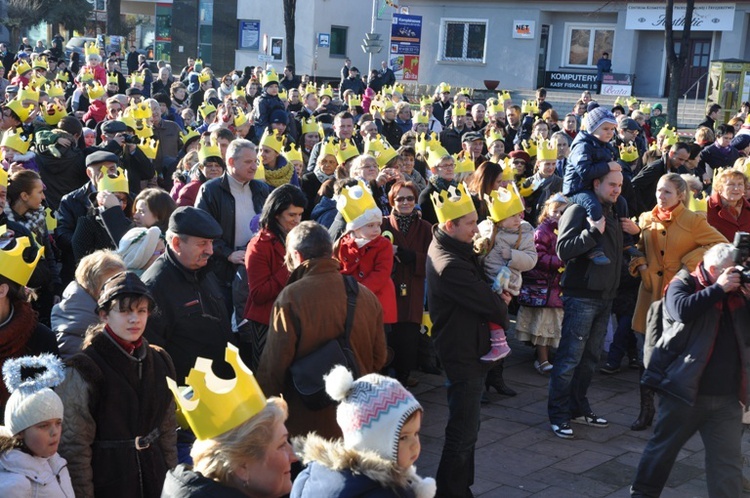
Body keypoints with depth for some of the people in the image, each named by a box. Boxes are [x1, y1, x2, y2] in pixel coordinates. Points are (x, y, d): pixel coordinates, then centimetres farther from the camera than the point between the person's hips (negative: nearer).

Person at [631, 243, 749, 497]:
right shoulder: (684, 284, -3)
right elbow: (682, 310, -24)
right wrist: (719, 289, -19)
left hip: (728, 398, 4)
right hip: (685, 391, -4)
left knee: (728, 461, 3)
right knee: (663, 447, 11)